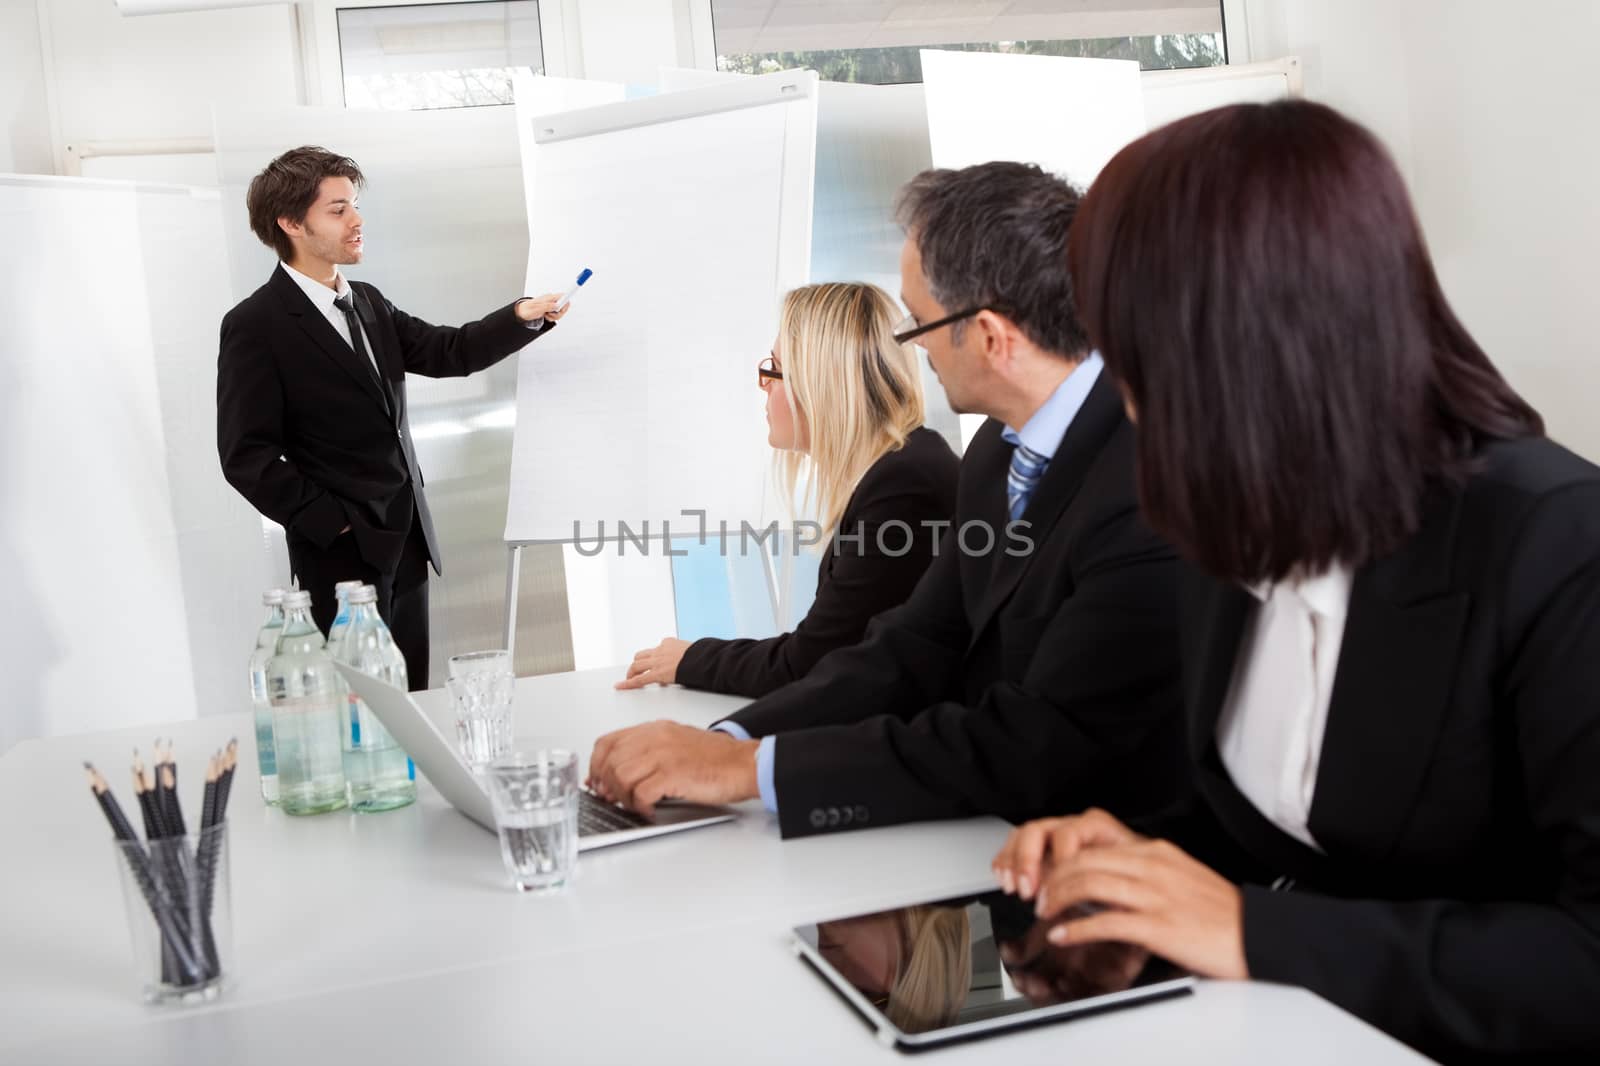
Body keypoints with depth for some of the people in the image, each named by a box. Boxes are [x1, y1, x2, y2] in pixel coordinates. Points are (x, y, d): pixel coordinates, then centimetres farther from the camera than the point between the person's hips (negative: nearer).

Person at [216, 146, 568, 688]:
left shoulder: (368, 303, 12)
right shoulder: (256, 325, -10)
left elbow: (448, 351, 12)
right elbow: (247, 456, -13)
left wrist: (522, 316, -3)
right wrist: (332, 522, -14)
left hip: (407, 540, 7)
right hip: (342, 551, -7)